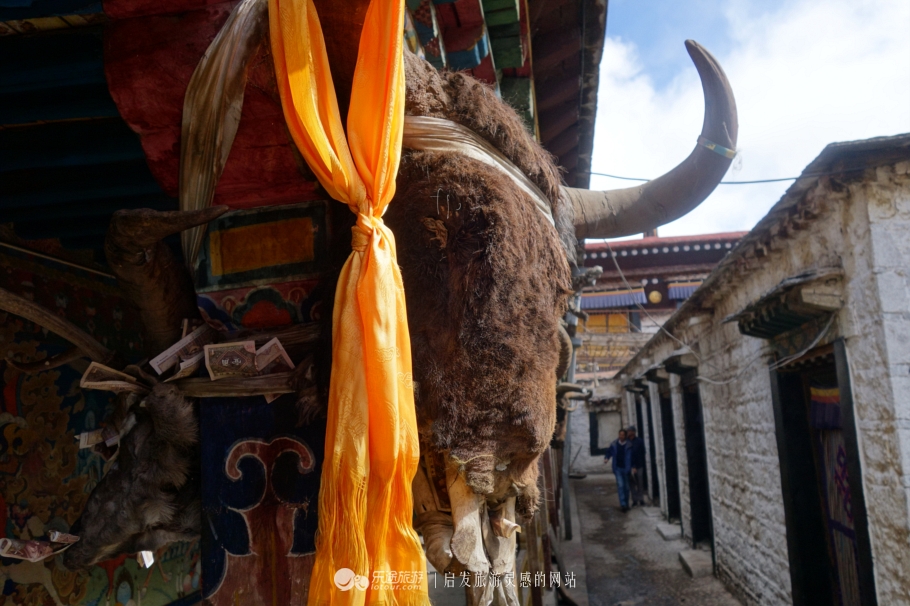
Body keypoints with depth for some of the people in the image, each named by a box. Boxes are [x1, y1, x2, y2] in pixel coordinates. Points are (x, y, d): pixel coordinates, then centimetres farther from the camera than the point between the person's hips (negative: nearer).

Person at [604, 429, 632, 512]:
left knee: (626, 487, 9)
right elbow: (609, 452, 13)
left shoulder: (629, 445, -6)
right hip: (618, 468, 0)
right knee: (620, 485, -11)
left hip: (626, 468, 0)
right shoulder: (614, 444, 0)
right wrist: (606, 458, -6)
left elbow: (632, 457, -5)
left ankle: (626, 504, 24)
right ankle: (623, 505, -13)